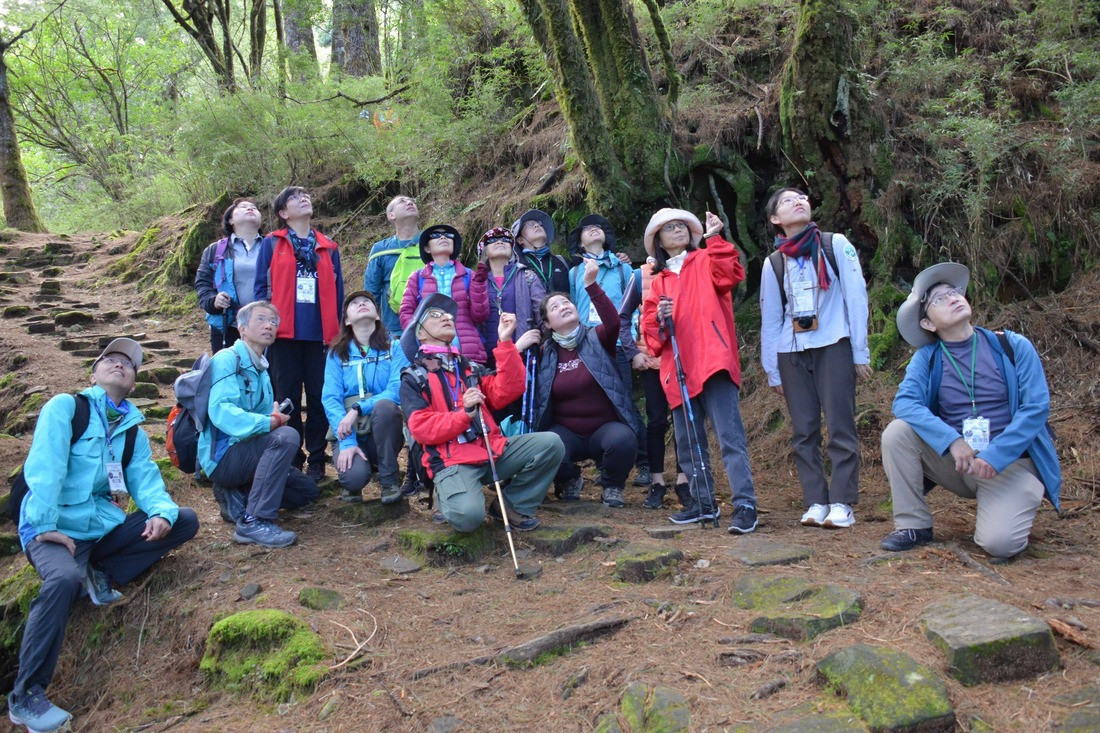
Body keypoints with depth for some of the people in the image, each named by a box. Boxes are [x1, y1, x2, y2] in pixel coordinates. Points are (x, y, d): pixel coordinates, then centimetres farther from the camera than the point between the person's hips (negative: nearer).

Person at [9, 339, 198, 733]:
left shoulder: (133, 430, 14)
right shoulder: (65, 406, -3)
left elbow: (146, 478, 3)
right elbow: (44, 468, -14)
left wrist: (161, 513, -18)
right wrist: (45, 526, -23)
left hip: (105, 527, 6)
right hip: (55, 528, -6)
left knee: (184, 520, -3)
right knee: (65, 579, -37)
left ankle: (99, 575, -4)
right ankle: (25, 696, -23)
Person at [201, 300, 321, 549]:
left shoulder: (261, 368, 16)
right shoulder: (227, 360, -13)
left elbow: (267, 416, 11)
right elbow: (221, 411, -29)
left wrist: (276, 416, -11)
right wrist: (269, 423, -33)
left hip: (246, 450, 9)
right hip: (223, 455, -9)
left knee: (308, 490, 13)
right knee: (285, 436, -33)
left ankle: (237, 496, 8)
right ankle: (254, 522, -31)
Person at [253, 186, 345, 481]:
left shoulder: (328, 247, 14)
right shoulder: (272, 243, 8)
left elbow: (337, 290, 14)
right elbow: (261, 286, 4)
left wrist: (336, 329, 7)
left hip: (320, 334, 2)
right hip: (285, 334, -1)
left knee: (319, 398, 2)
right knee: (288, 398, 4)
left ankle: (316, 460, 12)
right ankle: (291, 461, 13)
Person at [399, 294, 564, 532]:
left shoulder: (470, 368, 21)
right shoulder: (413, 379, 6)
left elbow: (506, 392, 3)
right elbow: (421, 428, -7)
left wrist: (505, 342, -4)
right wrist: (464, 414, -19)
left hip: (492, 450, 5)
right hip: (452, 461, -5)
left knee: (551, 443, -15)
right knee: (467, 515, -33)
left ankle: (512, 504, 1)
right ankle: (446, 495, 4)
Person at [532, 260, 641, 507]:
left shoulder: (597, 339, -2)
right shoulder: (545, 353, 5)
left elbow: (612, 321, -24)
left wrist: (591, 284, -34)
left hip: (606, 427, -1)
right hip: (565, 430, 2)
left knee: (623, 440, -34)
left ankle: (612, 486, 0)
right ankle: (570, 480, 8)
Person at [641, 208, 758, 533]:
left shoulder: (705, 262, 11)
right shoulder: (658, 281, 21)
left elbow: (730, 275, -11)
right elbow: (648, 328, 14)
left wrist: (715, 238, -16)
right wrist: (659, 318, -6)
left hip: (713, 361, -5)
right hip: (678, 369, 6)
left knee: (730, 436, -11)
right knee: (688, 443, 10)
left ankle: (745, 505, -11)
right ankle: (704, 503, 20)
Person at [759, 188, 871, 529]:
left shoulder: (836, 245, 3)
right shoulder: (773, 263, 9)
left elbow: (856, 296, 0)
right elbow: (770, 319, 12)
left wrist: (860, 351, -4)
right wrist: (771, 371, 10)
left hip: (833, 347, -3)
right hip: (791, 353, 3)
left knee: (840, 427, -6)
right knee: (803, 432, 2)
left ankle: (841, 503, -1)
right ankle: (815, 501, 7)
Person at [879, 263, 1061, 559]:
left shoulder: (1013, 347, -3)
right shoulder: (927, 358, 0)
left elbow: (1036, 407, -10)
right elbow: (904, 402, -17)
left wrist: (995, 457, -20)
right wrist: (952, 440, -30)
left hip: (1011, 461, -2)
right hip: (953, 461, 2)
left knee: (1000, 543, -26)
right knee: (897, 432, -22)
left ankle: (1008, 506, 12)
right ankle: (914, 525, -8)